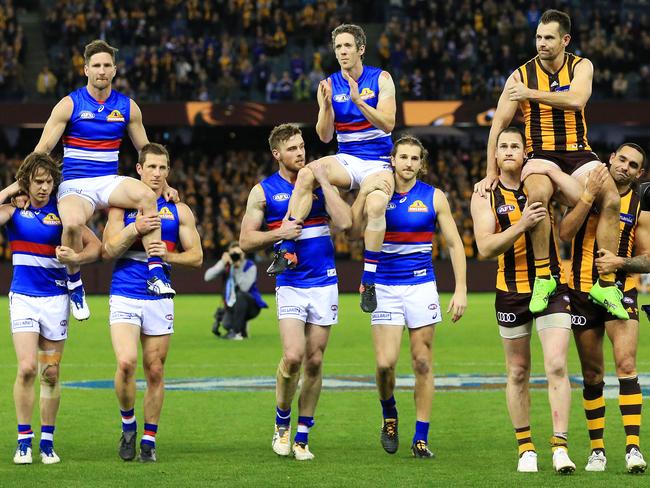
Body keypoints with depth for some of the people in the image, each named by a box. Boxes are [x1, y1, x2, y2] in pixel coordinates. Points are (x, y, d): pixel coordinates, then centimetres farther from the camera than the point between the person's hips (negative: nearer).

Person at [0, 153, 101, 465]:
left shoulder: (62, 212, 1)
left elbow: (96, 246, 1)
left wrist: (75, 258, -18)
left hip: (55, 298, 1)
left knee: (51, 373, 5)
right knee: (27, 368, -15)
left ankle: (47, 441, 14)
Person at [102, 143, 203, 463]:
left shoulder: (179, 211, 8)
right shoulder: (122, 204, 5)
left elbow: (196, 256, 7)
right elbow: (109, 249, -3)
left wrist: (168, 256, -12)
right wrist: (135, 229, -19)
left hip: (160, 299, 2)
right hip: (124, 297, -2)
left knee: (155, 371, 4)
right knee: (126, 363, -19)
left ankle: (149, 439, 14)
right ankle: (128, 424, 4)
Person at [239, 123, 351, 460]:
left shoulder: (320, 183, 7)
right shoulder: (263, 191, 2)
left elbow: (344, 221, -9)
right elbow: (246, 241, 1)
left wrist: (323, 181, -9)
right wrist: (278, 233, -14)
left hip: (324, 283, 2)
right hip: (290, 284, -2)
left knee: (314, 362, 4)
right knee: (293, 357, -17)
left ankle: (302, 437, 14)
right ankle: (282, 424, 6)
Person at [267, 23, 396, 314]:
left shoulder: (381, 79, -1)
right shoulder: (329, 85, 5)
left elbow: (388, 124, -12)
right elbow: (325, 136, 3)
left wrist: (358, 101, -24)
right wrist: (326, 105, -15)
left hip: (377, 162, -2)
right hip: (346, 159, 2)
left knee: (376, 204, -35)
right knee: (306, 174, -30)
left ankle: (369, 282, -28)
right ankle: (287, 251, -29)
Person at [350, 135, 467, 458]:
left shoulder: (434, 197, 2)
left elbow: (454, 244, 5)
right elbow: (353, 231, -12)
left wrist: (460, 290, -2)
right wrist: (363, 192, -17)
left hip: (422, 286, 0)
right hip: (385, 288, 0)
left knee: (422, 363, 0)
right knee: (385, 363, -11)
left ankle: (421, 438, 6)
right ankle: (389, 416, 19)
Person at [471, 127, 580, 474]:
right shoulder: (485, 195, -1)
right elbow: (485, 247, -13)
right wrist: (522, 225, -26)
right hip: (511, 292, 1)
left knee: (556, 366, -13)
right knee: (518, 373, 8)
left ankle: (560, 446, -13)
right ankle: (526, 448, 18)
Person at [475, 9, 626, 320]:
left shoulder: (581, 67, 2)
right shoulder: (521, 75, -1)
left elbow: (576, 99, -21)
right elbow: (499, 125, 2)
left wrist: (531, 94, -22)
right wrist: (491, 173, -1)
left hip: (578, 152, 1)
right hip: (541, 154, -1)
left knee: (611, 199, -26)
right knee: (538, 194, -37)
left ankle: (606, 285, -19)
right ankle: (543, 277, -28)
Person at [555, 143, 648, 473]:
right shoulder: (585, 191, 2)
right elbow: (565, 233, -12)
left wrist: (620, 262, -15)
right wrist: (589, 196, -21)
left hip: (620, 293, -1)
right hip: (582, 294, 1)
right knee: (592, 376, 7)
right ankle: (597, 449, 16)